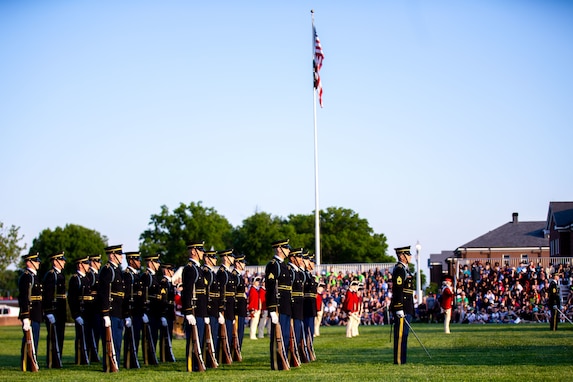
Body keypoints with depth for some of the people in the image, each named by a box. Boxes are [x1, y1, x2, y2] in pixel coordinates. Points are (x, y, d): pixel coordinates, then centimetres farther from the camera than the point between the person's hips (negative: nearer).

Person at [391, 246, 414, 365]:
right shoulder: (399, 269, -13)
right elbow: (397, 290, -20)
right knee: (401, 334, -9)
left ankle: (401, 359, 14)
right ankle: (399, 360, -8)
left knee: (403, 334, 11)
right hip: (402, 307, -11)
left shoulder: (404, 269, 20)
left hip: (407, 308, 11)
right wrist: (399, 309, -24)